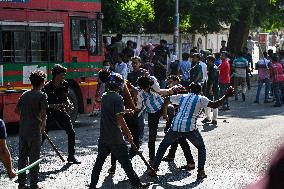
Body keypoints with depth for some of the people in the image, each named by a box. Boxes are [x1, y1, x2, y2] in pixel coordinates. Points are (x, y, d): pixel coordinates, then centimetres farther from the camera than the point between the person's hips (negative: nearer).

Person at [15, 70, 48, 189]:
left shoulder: (25, 94, 8)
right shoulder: (42, 95, -9)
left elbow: (17, 110, 10)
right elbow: (43, 113, -16)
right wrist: (43, 124, 1)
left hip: (23, 129, 5)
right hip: (34, 129, -5)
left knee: (22, 156, 12)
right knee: (34, 157, 1)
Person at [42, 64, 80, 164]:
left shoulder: (64, 84, 1)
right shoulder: (47, 87, -15)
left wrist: (68, 103, -5)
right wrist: (53, 106, -28)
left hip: (61, 111, 5)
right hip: (50, 113, -5)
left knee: (71, 132, -2)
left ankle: (71, 156, 10)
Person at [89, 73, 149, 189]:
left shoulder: (105, 97, 8)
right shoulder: (118, 98, -15)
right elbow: (120, 119, -18)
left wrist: (125, 111, 29)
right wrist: (128, 134, -11)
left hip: (103, 137, 6)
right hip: (115, 138, -6)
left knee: (99, 161, 11)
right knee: (125, 162, 1)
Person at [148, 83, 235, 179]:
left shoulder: (182, 96, 21)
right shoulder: (201, 99, 8)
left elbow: (167, 100, 31)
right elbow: (214, 105, -6)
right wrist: (226, 96, 1)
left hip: (175, 127, 3)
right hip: (189, 128, -3)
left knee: (163, 146, 24)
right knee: (201, 148, 20)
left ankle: (154, 169, 16)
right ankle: (201, 172, 7)